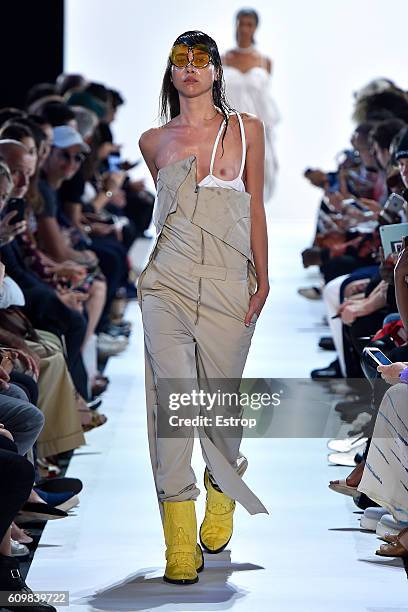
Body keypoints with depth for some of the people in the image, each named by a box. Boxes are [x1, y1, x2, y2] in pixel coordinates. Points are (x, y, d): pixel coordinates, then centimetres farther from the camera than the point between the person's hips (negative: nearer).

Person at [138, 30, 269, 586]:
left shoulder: (247, 130, 9)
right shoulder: (154, 142, 11)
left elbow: (254, 208, 9)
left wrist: (262, 280, 4)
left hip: (228, 288, 0)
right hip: (168, 285, 0)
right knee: (172, 405, -8)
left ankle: (222, 498, 34)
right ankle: (180, 545, -7)